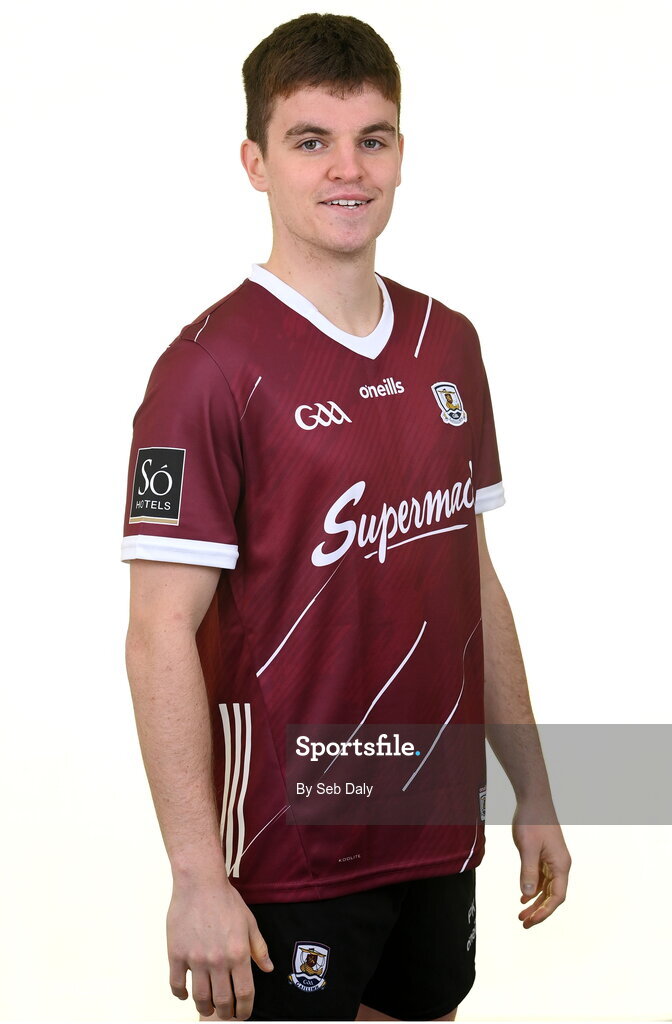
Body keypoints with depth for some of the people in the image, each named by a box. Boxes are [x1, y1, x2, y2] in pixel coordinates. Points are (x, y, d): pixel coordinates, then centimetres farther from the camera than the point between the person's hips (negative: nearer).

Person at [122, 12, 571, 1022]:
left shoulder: (448, 344, 7)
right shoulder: (213, 365, -13)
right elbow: (162, 638, -16)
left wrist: (533, 792, 13)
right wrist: (198, 876, -20)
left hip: (438, 828, 6)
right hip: (289, 853, -6)